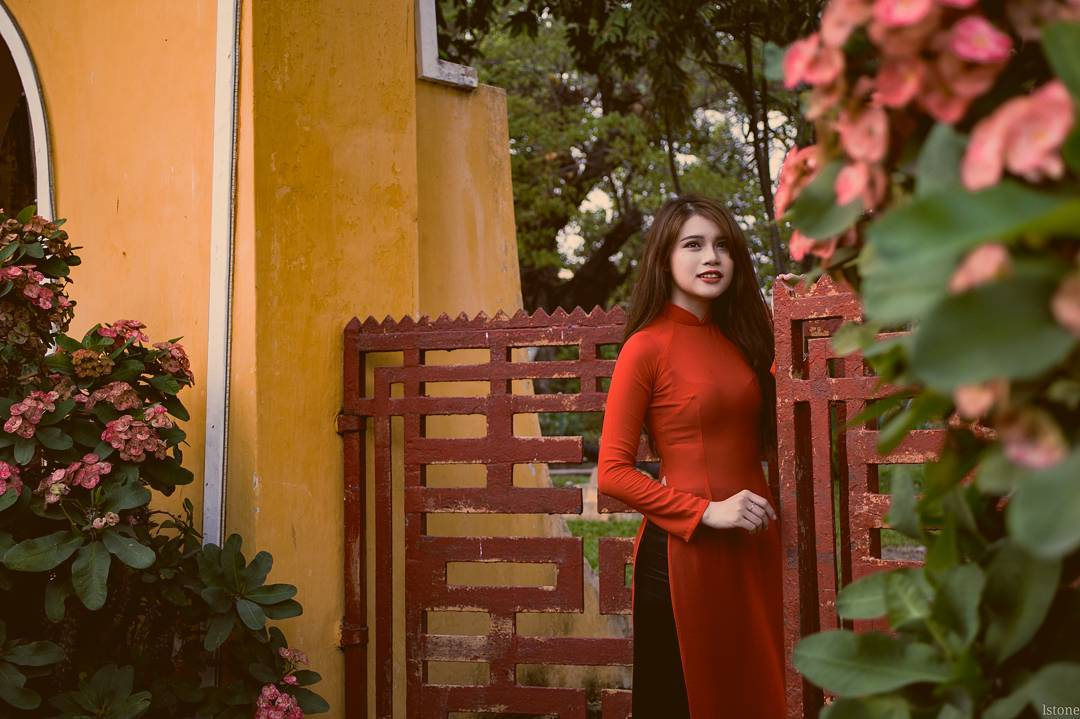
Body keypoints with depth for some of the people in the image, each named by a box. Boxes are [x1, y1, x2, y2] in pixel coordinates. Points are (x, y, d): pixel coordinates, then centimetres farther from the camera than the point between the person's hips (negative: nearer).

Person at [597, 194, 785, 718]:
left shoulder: (741, 335, 11)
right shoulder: (648, 347, -9)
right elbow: (612, 473, -11)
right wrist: (706, 511, -16)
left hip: (754, 546, 6)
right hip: (683, 551, -6)